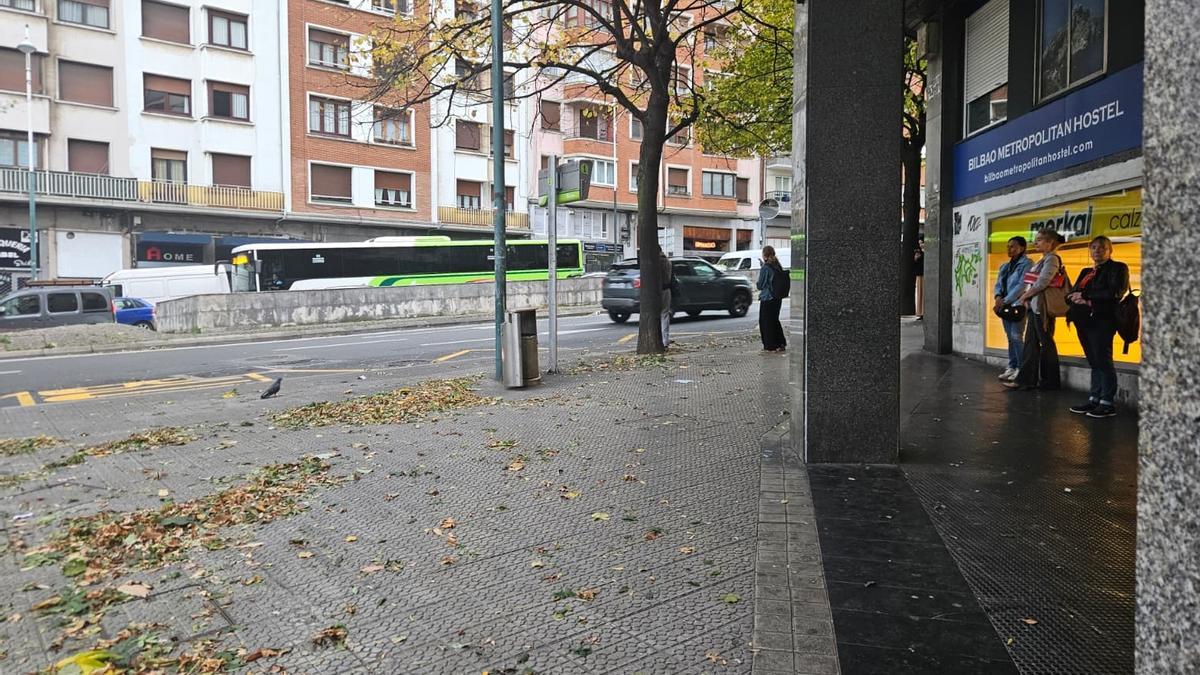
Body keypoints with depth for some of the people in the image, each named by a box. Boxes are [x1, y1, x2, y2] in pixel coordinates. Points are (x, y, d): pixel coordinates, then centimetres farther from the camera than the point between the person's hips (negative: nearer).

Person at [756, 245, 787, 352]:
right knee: (774, 320, 19)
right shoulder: (778, 267, 4)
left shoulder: (765, 268, -17)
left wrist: (757, 284, 10)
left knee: (766, 322, 4)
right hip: (778, 298, 7)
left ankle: (770, 346, 8)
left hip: (767, 299, -7)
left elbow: (760, 285, -15)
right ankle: (781, 344, 21)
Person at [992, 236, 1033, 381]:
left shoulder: (1027, 264, -4)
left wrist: (1005, 301, -16)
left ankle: (1021, 368, -7)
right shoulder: (1005, 267, 18)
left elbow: (1022, 286, -14)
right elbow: (998, 284, 16)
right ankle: (1011, 367, 12)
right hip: (1005, 306, 7)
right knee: (1010, 337, 8)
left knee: (1016, 337, -11)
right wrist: (998, 297, -6)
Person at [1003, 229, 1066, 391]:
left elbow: (1042, 282, -18)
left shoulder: (1052, 259, -9)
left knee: (1046, 342, -2)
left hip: (1042, 306, -9)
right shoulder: (1043, 260, 18)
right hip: (1034, 306, 9)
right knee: (1031, 342, 8)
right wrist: (1026, 295, 5)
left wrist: (1025, 295, -10)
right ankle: (1025, 378, 10)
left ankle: (1050, 381, 5)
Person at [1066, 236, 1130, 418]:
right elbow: (1072, 293, 16)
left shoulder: (1117, 268, 1)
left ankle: (1108, 403, -2)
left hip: (1101, 321, -7)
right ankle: (1094, 399, 12)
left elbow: (1114, 294, -14)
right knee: (1094, 362, 9)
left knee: (1103, 362, -6)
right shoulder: (1086, 272, 22)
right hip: (1084, 321, 7)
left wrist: (1086, 297, -11)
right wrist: (1075, 298, -7)